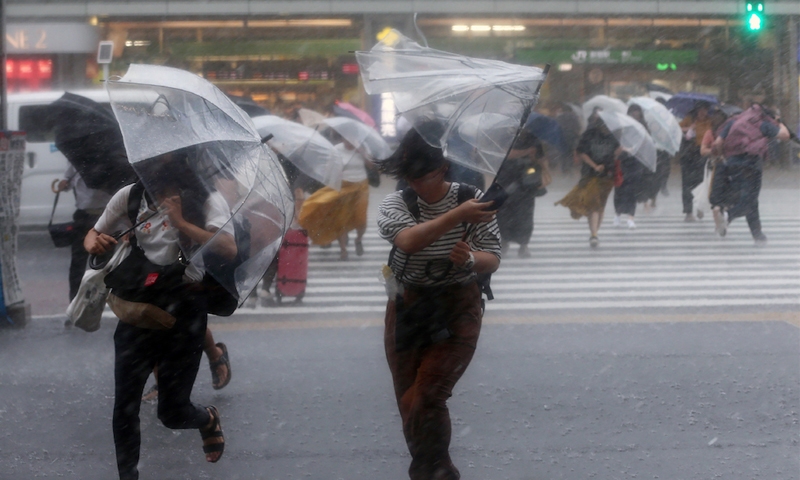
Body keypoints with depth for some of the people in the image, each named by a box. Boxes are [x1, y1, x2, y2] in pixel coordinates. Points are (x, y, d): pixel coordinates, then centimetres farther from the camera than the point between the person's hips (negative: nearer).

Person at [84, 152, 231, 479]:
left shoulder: (206, 200, -4)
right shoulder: (131, 196, 4)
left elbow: (229, 249, -18)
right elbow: (94, 234, 13)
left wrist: (180, 221, -22)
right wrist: (94, 243, -10)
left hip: (184, 308, -2)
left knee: (172, 410, 3)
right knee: (125, 404, -2)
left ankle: (208, 420, 39)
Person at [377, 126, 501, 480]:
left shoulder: (473, 199, -9)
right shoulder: (395, 203, -10)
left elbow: (493, 260, -8)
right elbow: (408, 240, -31)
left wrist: (471, 260, -31)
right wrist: (458, 215, -41)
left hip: (457, 312, -2)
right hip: (407, 310, 2)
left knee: (426, 399, -13)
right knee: (410, 403, 8)